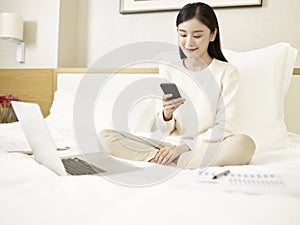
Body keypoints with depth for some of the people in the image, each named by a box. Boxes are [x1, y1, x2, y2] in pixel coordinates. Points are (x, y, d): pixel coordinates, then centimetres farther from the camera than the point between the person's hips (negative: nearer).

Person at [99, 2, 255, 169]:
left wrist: (184, 146, -16)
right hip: (173, 146, 2)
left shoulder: (227, 72, -1)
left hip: (209, 147, -2)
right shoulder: (168, 71, 6)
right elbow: (163, 131, 6)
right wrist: (166, 115, -17)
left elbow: (225, 127, -6)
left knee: (244, 143, -36)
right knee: (105, 136, -13)